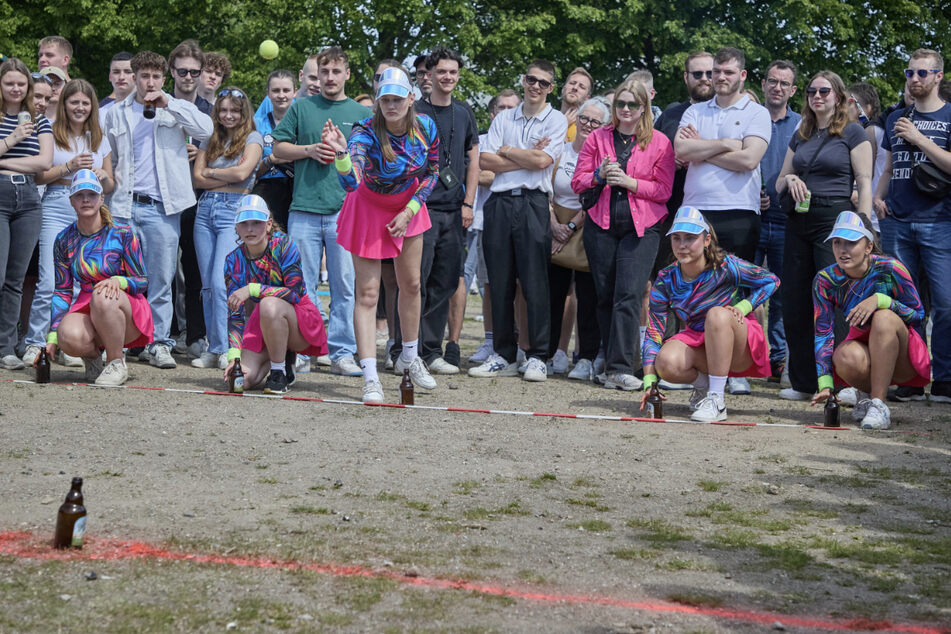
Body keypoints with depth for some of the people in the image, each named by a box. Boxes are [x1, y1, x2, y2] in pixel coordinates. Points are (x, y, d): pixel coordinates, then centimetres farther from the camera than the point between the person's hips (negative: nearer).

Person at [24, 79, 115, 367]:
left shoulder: (100, 140, 16)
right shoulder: (51, 135, 5)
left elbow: (110, 186, 19)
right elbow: (38, 176, -1)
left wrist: (103, 177, -3)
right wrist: (70, 166, -11)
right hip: (57, 208, -3)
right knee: (50, 282, -10)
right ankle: (35, 343, -1)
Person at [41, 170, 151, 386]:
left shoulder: (122, 234, -8)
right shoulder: (65, 240, 3)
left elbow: (143, 282, -6)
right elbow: (62, 291, 6)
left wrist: (119, 281, -30)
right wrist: (52, 337, -3)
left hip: (126, 309, -2)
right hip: (86, 308, 2)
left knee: (102, 297, -39)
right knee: (70, 336, -35)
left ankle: (117, 363, -16)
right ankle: (92, 355, 3)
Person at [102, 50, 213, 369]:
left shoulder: (176, 109, 9)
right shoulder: (117, 113, 14)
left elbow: (206, 129, -9)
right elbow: (108, 158, 20)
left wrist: (168, 104, -11)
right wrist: (110, 189, 9)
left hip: (162, 207, -1)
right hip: (125, 206, 1)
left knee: (161, 279, -1)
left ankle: (159, 343, 5)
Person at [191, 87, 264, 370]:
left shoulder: (252, 138, 3)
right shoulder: (211, 139, 17)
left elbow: (242, 172, -11)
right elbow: (197, 177, 7)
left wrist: (210, 171, 1)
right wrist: (227, 178, -4)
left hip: (233, 210, -5)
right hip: (206, 209, 5)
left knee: (221, 282, -15)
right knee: (207, 284, 3)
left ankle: (224, 348, -11)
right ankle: (213, 348, 7)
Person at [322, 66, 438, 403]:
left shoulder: (426, 127, -18)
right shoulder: (366, 132, -31)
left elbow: (431, 172, -1)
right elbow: (351, 182, -47)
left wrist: (410, 211, -9)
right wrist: (341, 152, -65)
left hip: (407, 207, 4)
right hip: (369, 208, -4)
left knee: (411, 284, 14)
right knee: (367, 293, -8)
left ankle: (409, 358, 35)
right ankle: (370, 377, -7)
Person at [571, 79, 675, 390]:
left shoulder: (659, 142, 5)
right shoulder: (598, 138, 12)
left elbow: (664, 189, 1)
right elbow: (577, 181, 11)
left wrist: (630, 182, -11)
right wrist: (599, 175, -8)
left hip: (641, 228, -3)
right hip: (601, 227, 3)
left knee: (628, 295, -14)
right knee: (605, 297, 4)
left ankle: (621, 368, -16)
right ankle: (610, 363, 12)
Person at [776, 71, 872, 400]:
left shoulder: (852, 133, 1)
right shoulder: (800, 136, 18)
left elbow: (865, 184, -4)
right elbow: (779, 181, 22)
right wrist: (789, 180, -2)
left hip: (835, 219, -6)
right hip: (799, 222, 6)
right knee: (795, 304, 4)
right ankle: (804, 382, 11)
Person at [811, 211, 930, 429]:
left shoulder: (889, 269, -18)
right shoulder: (826, 280, -10)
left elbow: (918, 314, -12)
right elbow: (822, 333, -10)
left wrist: (880, 300, -30)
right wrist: (825, 384, -20)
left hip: (901, 358, -1)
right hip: (865, 350, 1)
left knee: (884, 318, -34)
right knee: (847, 357, -35)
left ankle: (878, 404, -29)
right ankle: (866, 393, 1)